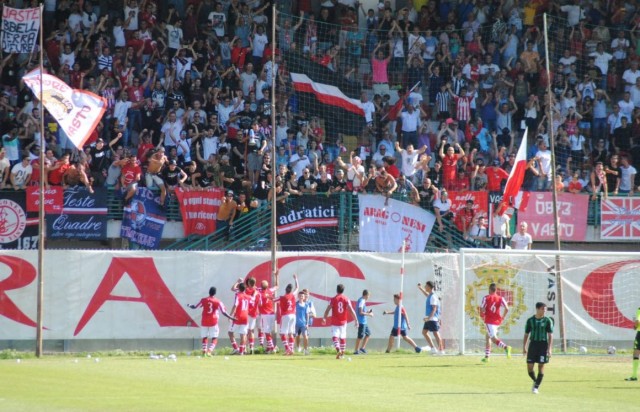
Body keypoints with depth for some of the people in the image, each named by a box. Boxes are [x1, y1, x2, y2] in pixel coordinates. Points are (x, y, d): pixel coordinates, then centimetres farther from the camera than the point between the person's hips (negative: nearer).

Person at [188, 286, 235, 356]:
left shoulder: (203, 300, 2)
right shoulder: (218, 302, -3)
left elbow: (195, 307, 12)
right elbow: (223, 312, -6)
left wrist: (190, 306, 33)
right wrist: (231, 318, 3)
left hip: (204, 322, 2)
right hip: (213, 322, -2)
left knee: (204, 337, 14)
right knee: (214, 338, 4)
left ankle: (204, 351, 0)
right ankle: (209, 351, -15)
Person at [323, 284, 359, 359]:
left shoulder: (333, 299, -6)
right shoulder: (346, 299, -3)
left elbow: (327, 310, -7)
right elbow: (351, 310, -9)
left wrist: (324, 318, 8)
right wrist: (356, 320, -6)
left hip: (335, 322, -2)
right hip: (343, 322, 2)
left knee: (335, 336, -6)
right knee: (343, 337, 16)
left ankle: (338, 350, -30)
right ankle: (342, 353, 24)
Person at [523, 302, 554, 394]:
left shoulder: (547, 321, -1)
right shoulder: (530, 320, 4)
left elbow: (550, 335, -3)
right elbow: (526, 334, 11)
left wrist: (549, 349, -11)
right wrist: (524, 347, 6)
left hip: (543, 344, -2)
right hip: (533, 344, 2)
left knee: (541, 366, -3)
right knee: (529, 366, -1)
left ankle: (536, 387, 5)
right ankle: (535, 381, 26)